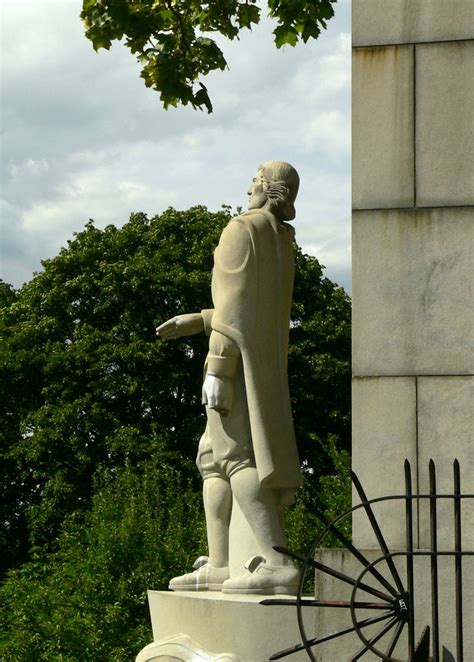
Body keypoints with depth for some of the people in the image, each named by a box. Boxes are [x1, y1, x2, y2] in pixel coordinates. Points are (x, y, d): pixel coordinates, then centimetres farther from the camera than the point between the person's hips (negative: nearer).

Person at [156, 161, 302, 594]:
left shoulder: (242, 229, -7)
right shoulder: (283, 241, 20)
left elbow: (234, 306, -16)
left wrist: (216, 368, -19)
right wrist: (191, 323, 28)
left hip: (240, 360, -10)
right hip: (269, 363, 10)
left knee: (235, 455, -17)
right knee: (213, 457, 12)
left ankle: (277, 562, -27)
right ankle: (217, 566, 7)